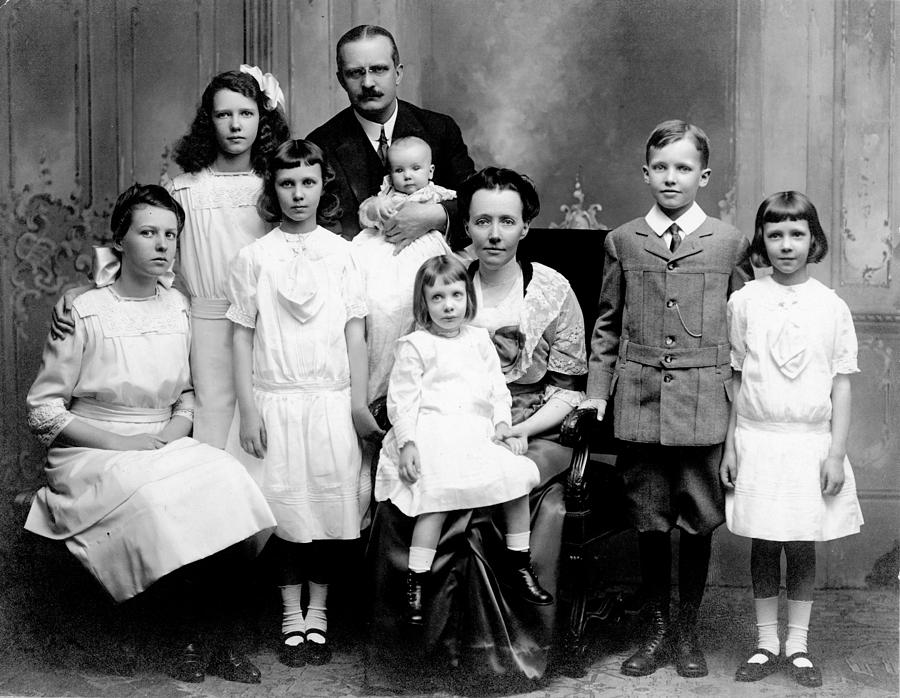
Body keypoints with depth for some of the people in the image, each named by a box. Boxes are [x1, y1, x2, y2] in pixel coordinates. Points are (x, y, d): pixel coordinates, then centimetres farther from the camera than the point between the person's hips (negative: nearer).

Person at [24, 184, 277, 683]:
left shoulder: (176, 307, 8)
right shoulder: (84, 314, -8)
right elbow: (43, 410, -7)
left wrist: (177, 428, -4)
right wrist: (119, 441, -16)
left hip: (166, 448, 5)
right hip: (94, 455, -4)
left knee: (224, 484, -25)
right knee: (167, 505, -32)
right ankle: (193, 638, -13)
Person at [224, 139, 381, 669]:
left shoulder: (341, 252, 3)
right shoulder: (254, 257, 1)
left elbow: (355, 331, 4)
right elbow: (242, 336, 1)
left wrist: (359, 403, 1)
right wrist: (247, 409, -4)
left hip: (331, 399, 1)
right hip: (274, 400, 0)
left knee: (330, 502, 2)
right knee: (285, 506, 3)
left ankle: (318, 613, 17)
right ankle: (292, 616, 17)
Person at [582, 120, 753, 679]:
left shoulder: (729, 244, 5)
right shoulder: (622, 242, 8)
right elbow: (607, 324, 13)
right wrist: (597, 388, 7)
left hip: (705, 404, -1)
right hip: (640, 398, 1)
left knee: (698, 522, 5)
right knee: (649, 521, 7)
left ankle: (688, 632, 22)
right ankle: (658, 629, 23)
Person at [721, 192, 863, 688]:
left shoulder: (832, 307, 0)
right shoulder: (744, 301, 1)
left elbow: (841, 386, 1)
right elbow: (734, 381, 4)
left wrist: (836, 453, -4)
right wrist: (729, 445, 2)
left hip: (810, 443, 0)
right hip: (756, 440, 0)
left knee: (802, 548, 5)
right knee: (763, 545, 7)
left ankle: (798, 645, 18)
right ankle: (766, 644, 19)